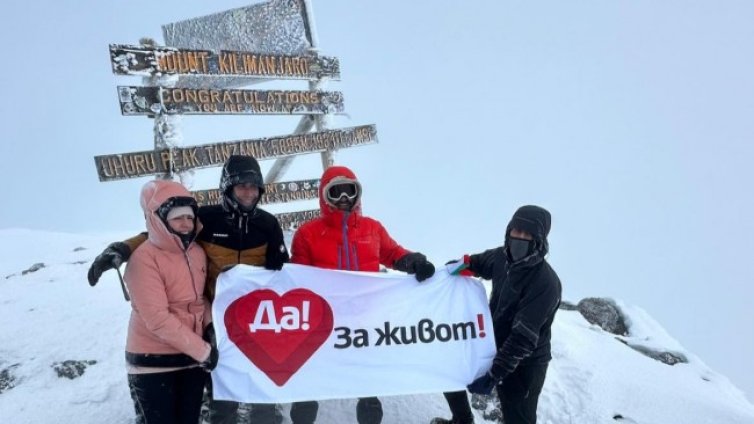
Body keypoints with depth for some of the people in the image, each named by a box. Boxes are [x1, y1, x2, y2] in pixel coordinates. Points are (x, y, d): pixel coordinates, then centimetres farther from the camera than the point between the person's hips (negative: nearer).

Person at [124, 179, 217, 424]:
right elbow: (157, 318, -22)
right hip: (153, 360, -6)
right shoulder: (144, 258, -17)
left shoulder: (198, 253, 4)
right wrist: (202, 350, -19)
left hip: (193, 357, 6)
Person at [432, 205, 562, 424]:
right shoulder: (503, 256, -8)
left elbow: (523, 338, -30)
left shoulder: (546, 283, -28)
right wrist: (465, 263, 2)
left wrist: (493, 375, -30)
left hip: (523, 365, -7)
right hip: (493, 347, 7)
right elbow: (482, 262, 21)